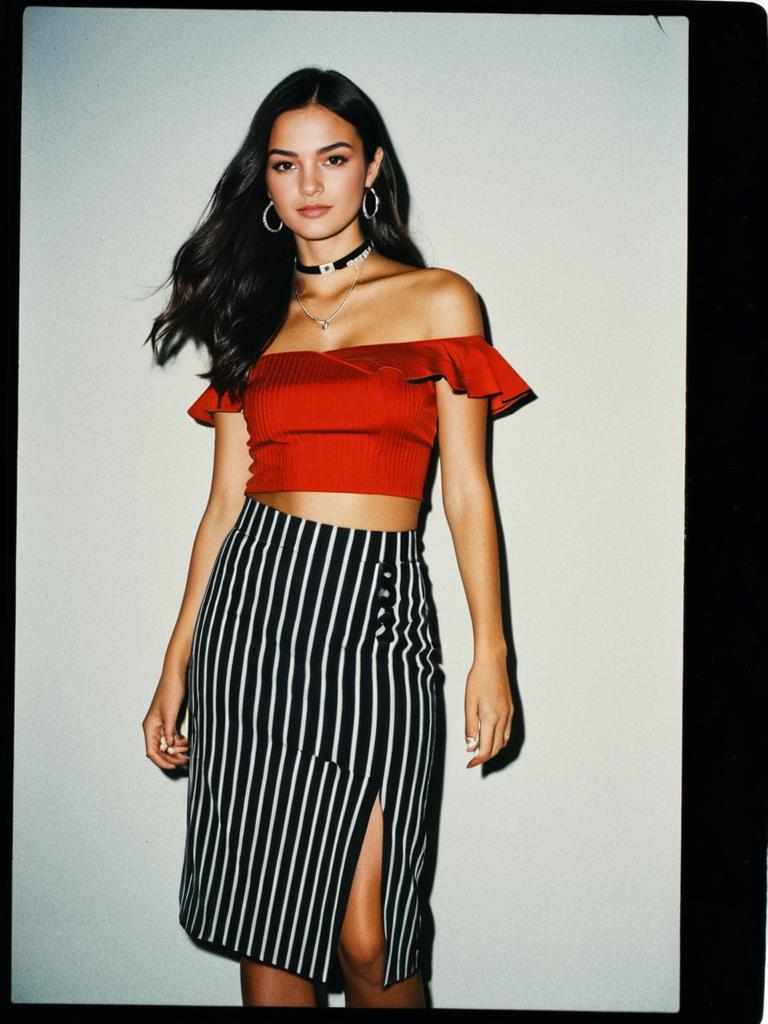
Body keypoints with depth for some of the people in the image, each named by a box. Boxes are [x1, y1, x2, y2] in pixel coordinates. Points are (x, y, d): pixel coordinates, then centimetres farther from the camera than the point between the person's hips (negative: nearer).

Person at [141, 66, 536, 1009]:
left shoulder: (439, 301, 6)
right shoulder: (252, 319, 14)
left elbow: (467, 493, 4)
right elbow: (226, 499, 13)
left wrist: (490, 652, -3)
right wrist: (176, 664, 11)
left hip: (373, 609, -3)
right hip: (248, 603, 3)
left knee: (365, 935, -5)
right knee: (262, 919, 7)